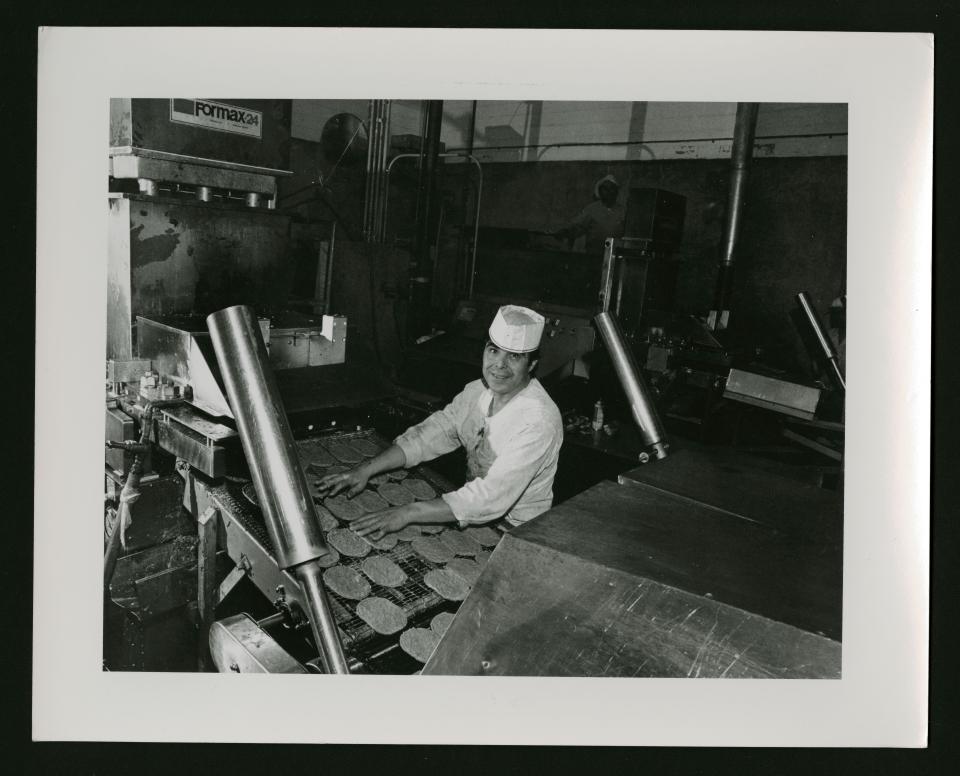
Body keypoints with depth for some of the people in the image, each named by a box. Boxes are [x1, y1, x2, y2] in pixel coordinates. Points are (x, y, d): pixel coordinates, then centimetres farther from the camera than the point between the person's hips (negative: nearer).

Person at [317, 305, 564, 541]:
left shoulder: (539, 421, -26)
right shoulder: (477, 392, -2)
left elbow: (492, 497, -33)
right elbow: (426, 436, -1)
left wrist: (409, 513, -36)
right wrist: (365, 470, -15)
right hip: (475, 518, 6)